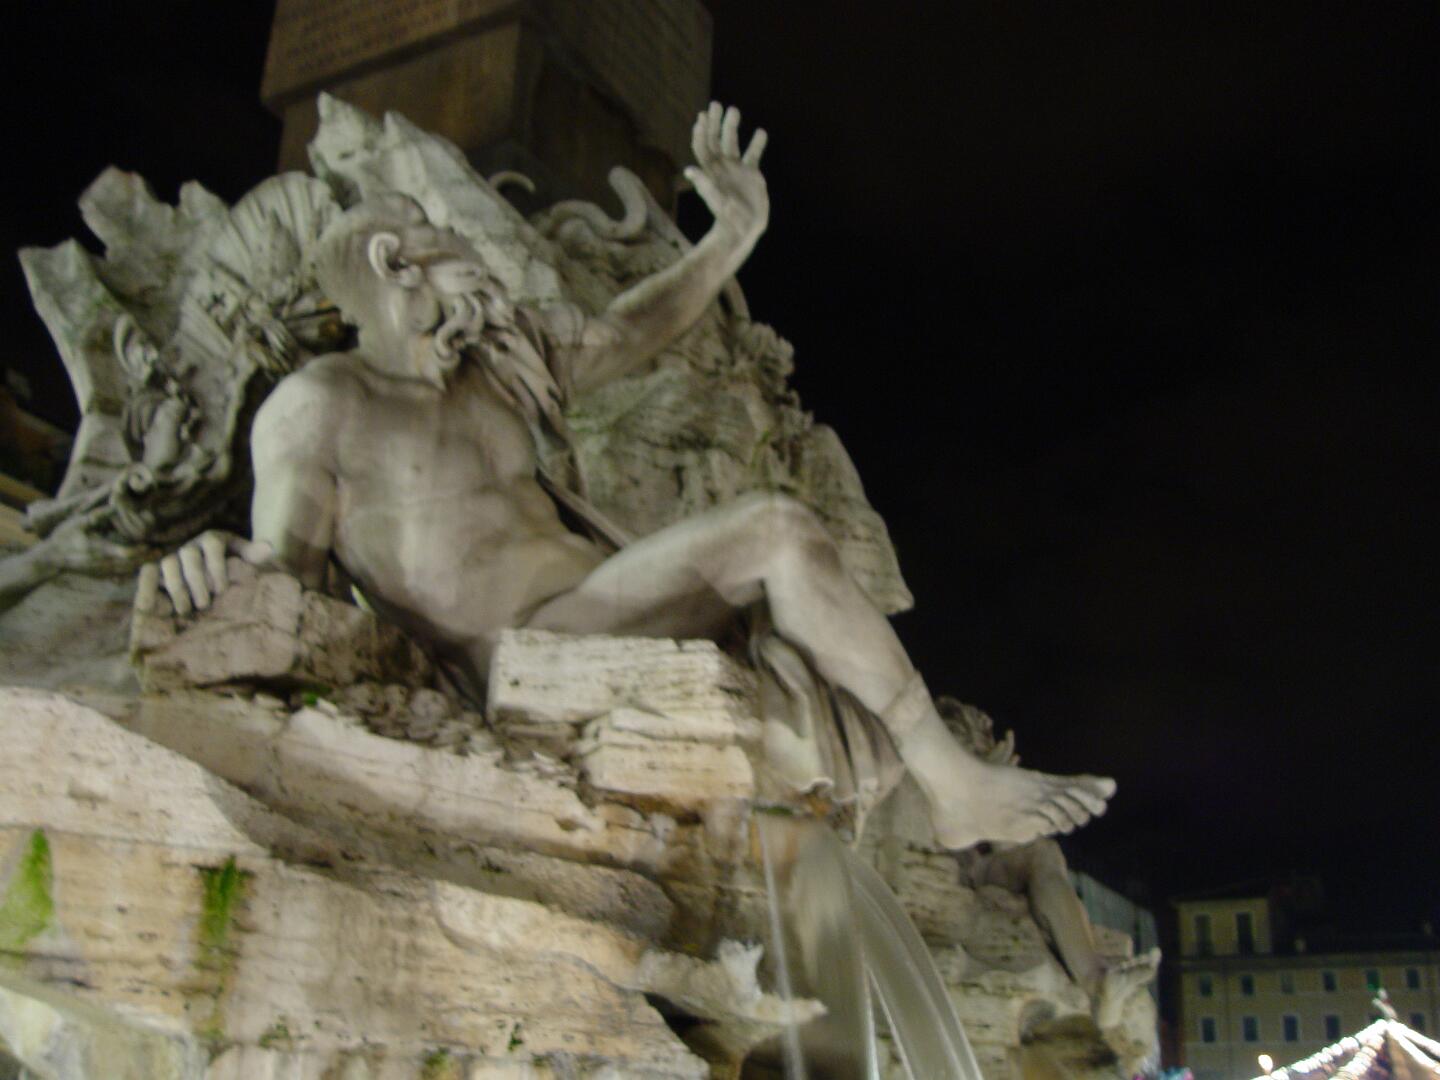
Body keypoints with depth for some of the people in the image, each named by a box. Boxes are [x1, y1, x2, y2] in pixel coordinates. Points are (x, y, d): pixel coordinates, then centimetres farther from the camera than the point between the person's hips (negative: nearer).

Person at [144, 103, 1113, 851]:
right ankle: (955, 783, -19)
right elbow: (284, 566, -8)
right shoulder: (315, 406, -1)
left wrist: (733, 237, 23)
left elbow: (626, 333, 28)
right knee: (777, 530, -23)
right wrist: (215, 564, -32)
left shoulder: (498, 363, 17)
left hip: (597, 613, 9)